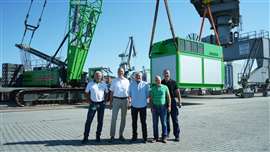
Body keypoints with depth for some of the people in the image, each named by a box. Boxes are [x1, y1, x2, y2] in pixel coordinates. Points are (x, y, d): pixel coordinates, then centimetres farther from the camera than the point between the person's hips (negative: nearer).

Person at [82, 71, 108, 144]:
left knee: (100, 121, 6)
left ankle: (98, 136, 19)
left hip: (101, 104, 1)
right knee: (88, 120, -2)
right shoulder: (90, 84, 4)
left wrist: (104, 101, -1)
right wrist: (89, 101, -3)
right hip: (93, 104, -1)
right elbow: (86, 93, 8)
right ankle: (85, 137, 6)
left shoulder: (104, 84, 7)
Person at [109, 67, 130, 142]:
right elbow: (111, 92, 6)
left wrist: (129, 102, 3)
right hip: (116, 99, -1)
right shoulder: (114, 81, 5)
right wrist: (110, 102, 1)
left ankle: (121, 135, 20)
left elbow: (128, 92, 9)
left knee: (123, 118, 8)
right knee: (114, 118, -5)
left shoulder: (127, 81, 7)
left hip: (125, 100, 2)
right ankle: (112, 135, 2)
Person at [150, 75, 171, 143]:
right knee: (155, 123, 5)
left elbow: (168, 97, 4)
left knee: (164, 123, 1)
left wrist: (169, 106, -4)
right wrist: (151, 107, -5)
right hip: (155, 107, 1)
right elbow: (151, 99, 5)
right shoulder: (153, 88, 6)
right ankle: (155, 137, 15)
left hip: (163, 107, -1)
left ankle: (164, 137, 10)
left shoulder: (165, 87, 3)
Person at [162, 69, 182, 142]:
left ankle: (177, 135, 8)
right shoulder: (161, 83, 4)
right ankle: (166, 134, 22)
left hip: (172, 101, -1)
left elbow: (177, 92, 2)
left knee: (175, 119, 0)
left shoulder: (173, 82, 1)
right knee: (166, 119, 9)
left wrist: (179, 101, -3)